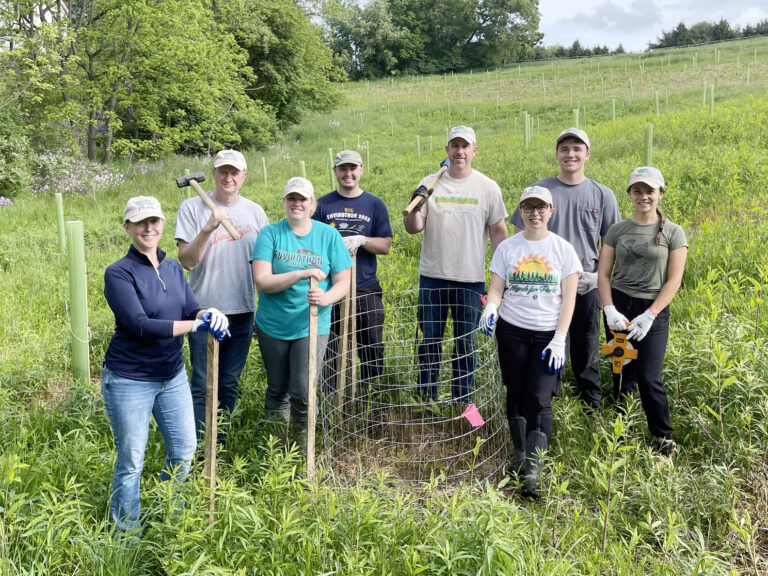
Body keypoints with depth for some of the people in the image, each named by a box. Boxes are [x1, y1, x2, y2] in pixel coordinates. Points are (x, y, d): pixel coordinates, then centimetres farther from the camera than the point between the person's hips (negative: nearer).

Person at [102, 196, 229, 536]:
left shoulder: (173, 268, 4)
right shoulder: (119, 273, -15)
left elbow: (190, 310, -1)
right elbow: (140, 325, -25)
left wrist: (209, 314, -24)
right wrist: (196, 325, -30)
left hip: (172, 375, 6)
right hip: (129, 381, -6)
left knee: (184, 450, 15)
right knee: (131, 461, 6)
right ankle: (127, 535, 27)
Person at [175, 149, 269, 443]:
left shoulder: (255, 212, 6)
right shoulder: (192, 207, -4)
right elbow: (187, 260, -12)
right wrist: (208, 228, -25)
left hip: (243, 310, 4)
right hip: (205, 308, -3)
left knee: (229, 383, 13)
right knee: (202, 384, 2)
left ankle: (219, 442, 28)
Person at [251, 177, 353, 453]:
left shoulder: (329, 235, 0)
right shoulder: (270, 233, -5)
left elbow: (343, 281, -1)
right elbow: (262, 282, -15)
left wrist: (326, 297, -23)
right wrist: (302, 274, -26)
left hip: (311, 326, 0)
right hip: (272, 326, 1)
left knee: (303, 391, -7)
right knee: (277, 388, 15)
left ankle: (303, 448, 17)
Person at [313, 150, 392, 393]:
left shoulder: (375, 204, 7)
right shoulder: (323, 205, 6)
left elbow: (385, 245, 3)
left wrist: (361, 240, -15)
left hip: (366, 289, 0)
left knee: (373, 350, 4)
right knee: (330, 352, 6)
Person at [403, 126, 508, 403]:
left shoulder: (488, 187, 2)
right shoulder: (430, 183, 3)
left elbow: (498, 231, 5)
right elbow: (413, 228, -1)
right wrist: (414, 207, -21)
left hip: (471, 279, 0)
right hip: (433, 276, 1)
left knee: (465, 343, 8)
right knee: (429, 341, 7)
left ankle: (462, 402, 21)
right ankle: (427, 400, 21)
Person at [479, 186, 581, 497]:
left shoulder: (563, 249, 0)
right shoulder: (507, 247, 3)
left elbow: (569, 298, -2)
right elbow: (496, 289, 2)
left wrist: (559, 340, -9)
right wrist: (490, 309, -21)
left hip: (548, 334, -1)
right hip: (511, 331, 2)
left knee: (539, 399, -9)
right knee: (516, 395, 9)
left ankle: (533, 469, -8)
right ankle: (520, 454, 26)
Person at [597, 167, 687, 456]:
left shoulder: (673, 232, -1)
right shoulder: (617, 230, 5)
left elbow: (673, 281, -4)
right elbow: (603, 273, 4)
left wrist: (649, 315, -13)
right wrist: (609, 309, -11)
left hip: (654, 309, -2)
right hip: (619, 305, 2)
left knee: (648, 377, -8)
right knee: (623, 374, 7)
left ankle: (664, 435, 15)